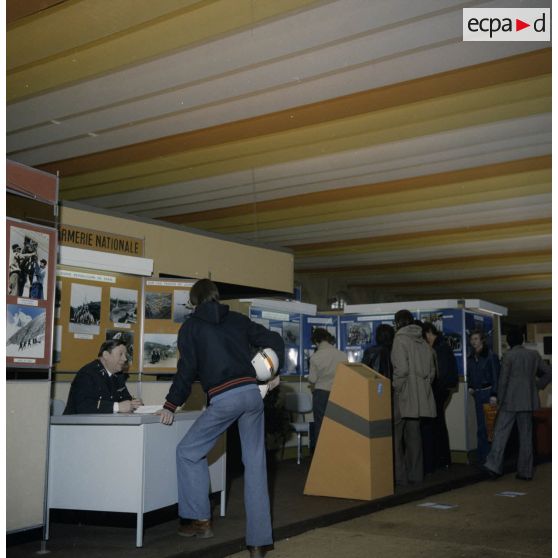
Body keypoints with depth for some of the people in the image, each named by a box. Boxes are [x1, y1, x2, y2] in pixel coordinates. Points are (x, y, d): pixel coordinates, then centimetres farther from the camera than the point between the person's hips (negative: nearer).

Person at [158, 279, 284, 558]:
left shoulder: (191, 326, 7)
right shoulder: (238, 319, 18)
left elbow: (187, 369, 2)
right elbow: (275, 341, 18)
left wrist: (171, 405, 11)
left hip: (224, 398, -4)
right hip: (252, 392, 5)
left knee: (188, 451, 14)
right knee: (255, 463, 7)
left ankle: (199, 520, 14)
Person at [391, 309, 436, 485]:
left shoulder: (400, 340, -9)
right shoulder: (422, 342, 11)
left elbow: (401, 369, -19)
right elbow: (431, 370, 14)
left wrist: (395, 389, -9)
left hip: (403, 397, -7)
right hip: (419, 397, 7)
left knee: (396, 436, 0)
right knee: (414, 435, 13)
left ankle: (399, 475, 0)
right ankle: (415, 474, 17)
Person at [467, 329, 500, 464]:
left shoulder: (490, 356, -6)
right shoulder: (470, 358, 13)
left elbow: (496, 376, -10)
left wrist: (494, 394, -16)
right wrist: (470, 386, 6)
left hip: (488, 392, -6)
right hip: (477, 394, 6)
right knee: (481, 426, 8)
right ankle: (482, 457, 13)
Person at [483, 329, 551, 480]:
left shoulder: (508, 356, -7)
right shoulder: (534, 354, 5)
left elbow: (503, 380, -8)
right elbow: (548, 372, 9)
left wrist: (500, 400, -1)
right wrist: (537, 386, 15)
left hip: (510, 401, -4)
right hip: (528, 401, 4)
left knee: (501, 433, -1)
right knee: (526, 436, 8)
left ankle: (494, 465, -9)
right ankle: (525, 471, 10)